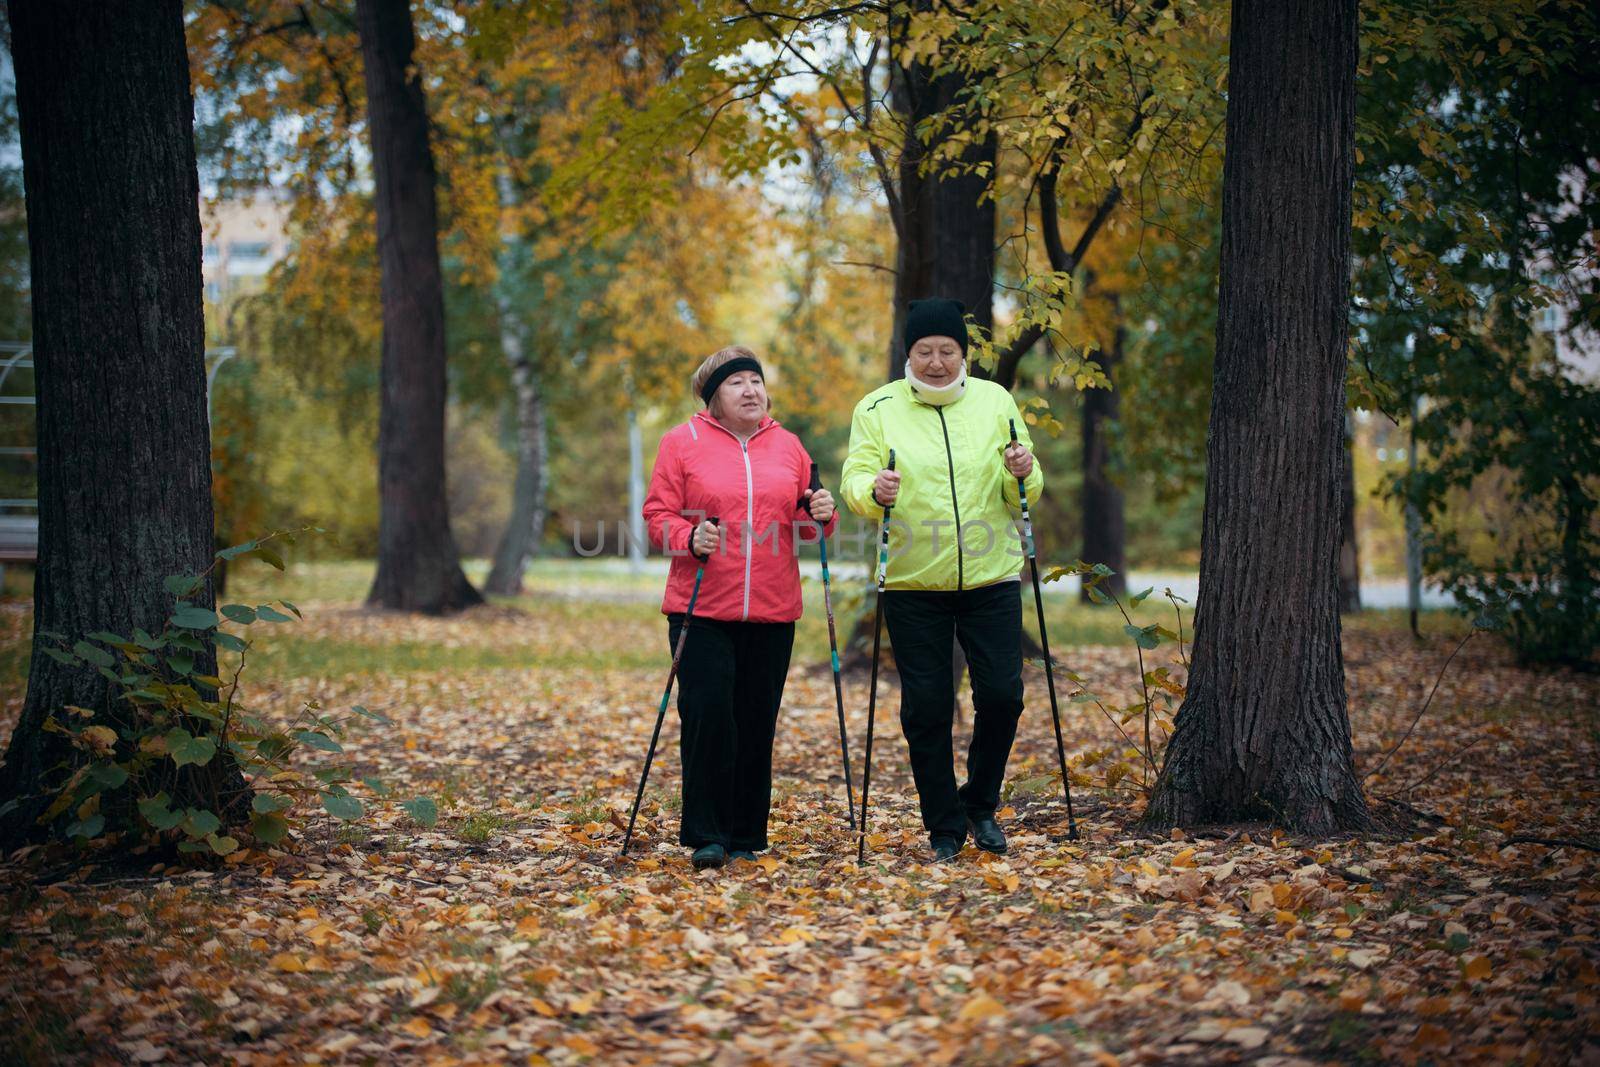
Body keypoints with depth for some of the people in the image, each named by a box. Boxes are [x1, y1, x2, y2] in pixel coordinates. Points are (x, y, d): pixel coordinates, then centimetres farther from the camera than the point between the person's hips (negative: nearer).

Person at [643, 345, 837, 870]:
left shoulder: (787, 446, 13)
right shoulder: (683, 443, 1)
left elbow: (803, 525, 17)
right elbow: (658, 515, -1)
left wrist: (820, 515, -5)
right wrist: (690, 539, -20)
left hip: (772, 611, 4)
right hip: (702, 608, -3)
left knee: (757, 722, 5)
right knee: (708, 715, -10)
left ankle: (747, 835, 15)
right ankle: (706, 835, -3)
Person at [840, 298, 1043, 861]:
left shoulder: (995, 401, 6)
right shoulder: (877, 408, 1)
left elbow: (1022, 494, 5)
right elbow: (855, 478, -8)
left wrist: (1022, 475, -17)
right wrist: (874, 491, -30)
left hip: (990, 579, 1)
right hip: (913, 584, -1)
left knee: (1001, 694, -2)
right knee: (926, 708, 1)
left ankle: (981, 803, 21)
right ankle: (944, 826, 15)